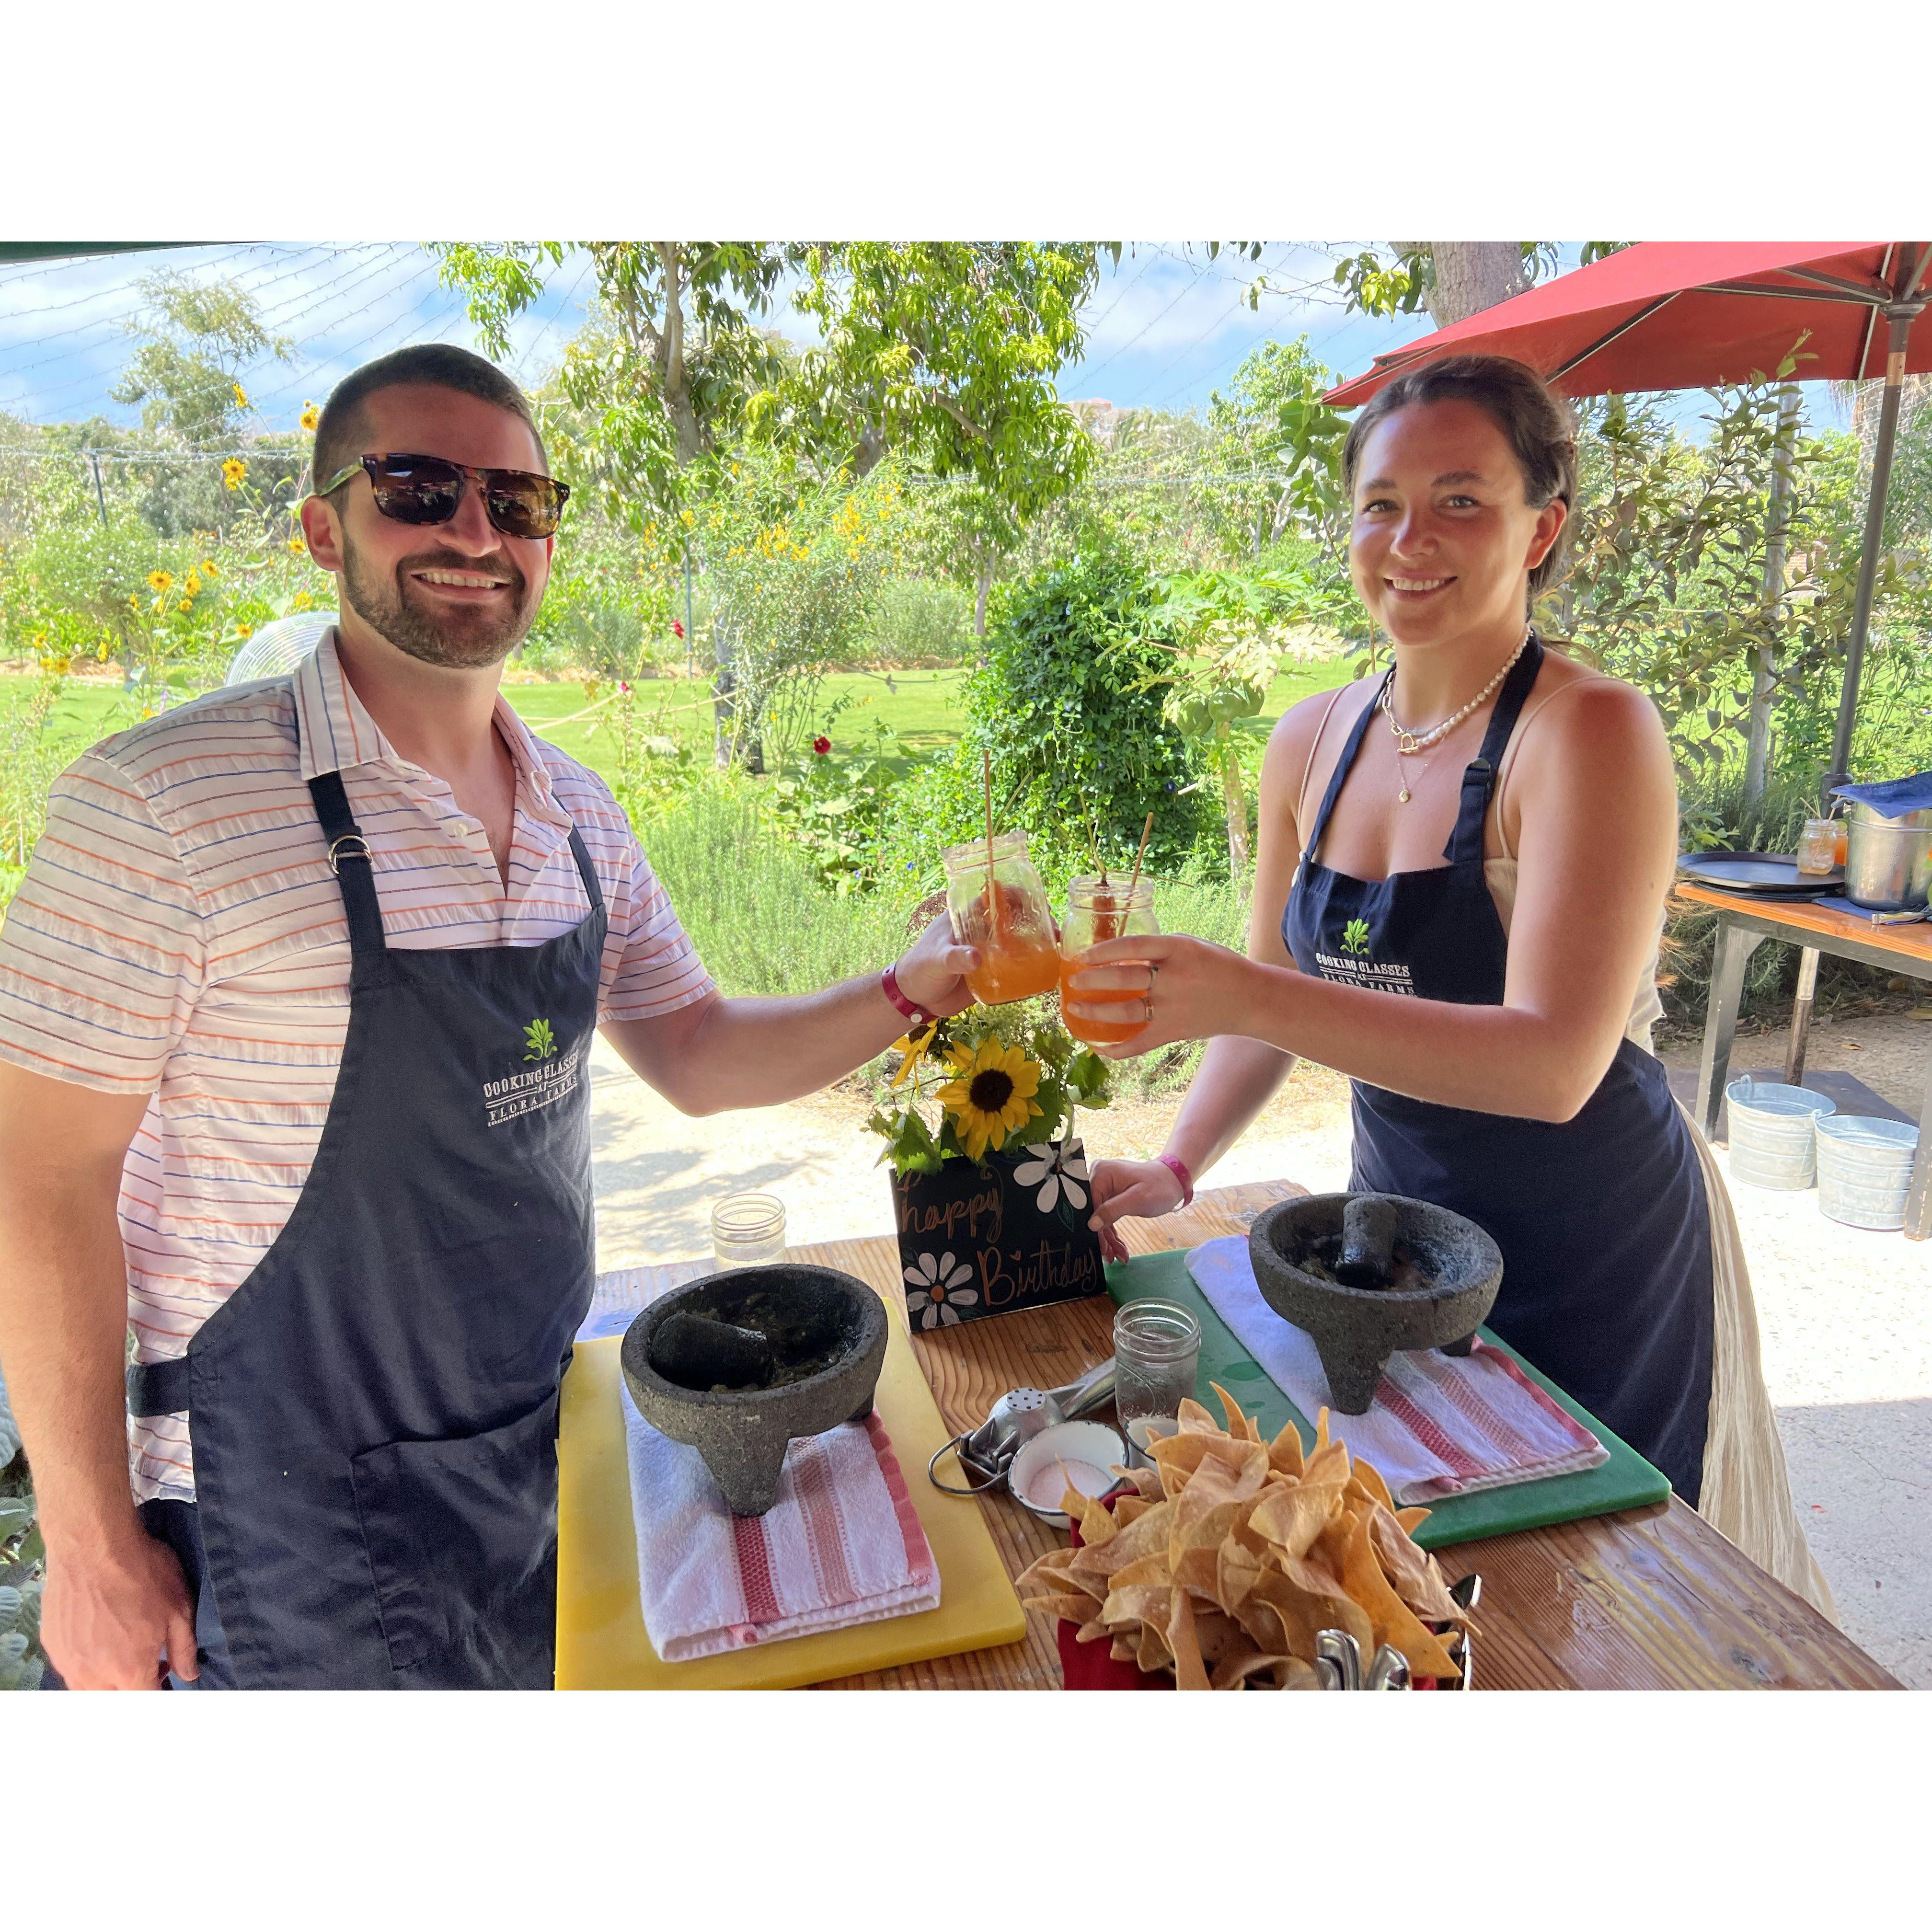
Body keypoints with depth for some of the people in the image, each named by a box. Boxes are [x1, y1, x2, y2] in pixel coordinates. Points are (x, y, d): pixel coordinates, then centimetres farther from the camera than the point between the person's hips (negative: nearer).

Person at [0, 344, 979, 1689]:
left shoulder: (579, 813, 1)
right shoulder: (161, 804, -18)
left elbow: (697, 1058, 6)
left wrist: (909, 993, -9)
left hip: (545, 1452, 6)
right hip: (302, 1508, -5)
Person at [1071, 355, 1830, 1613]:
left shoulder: (1593, 731, -21)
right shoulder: (1316, 742, -2)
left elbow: (1555, 1063, -31)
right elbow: (1280, 998, 7)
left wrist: (1245, 995, -41)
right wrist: (1177, 1169, -6)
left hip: (1595, 1262, -5)